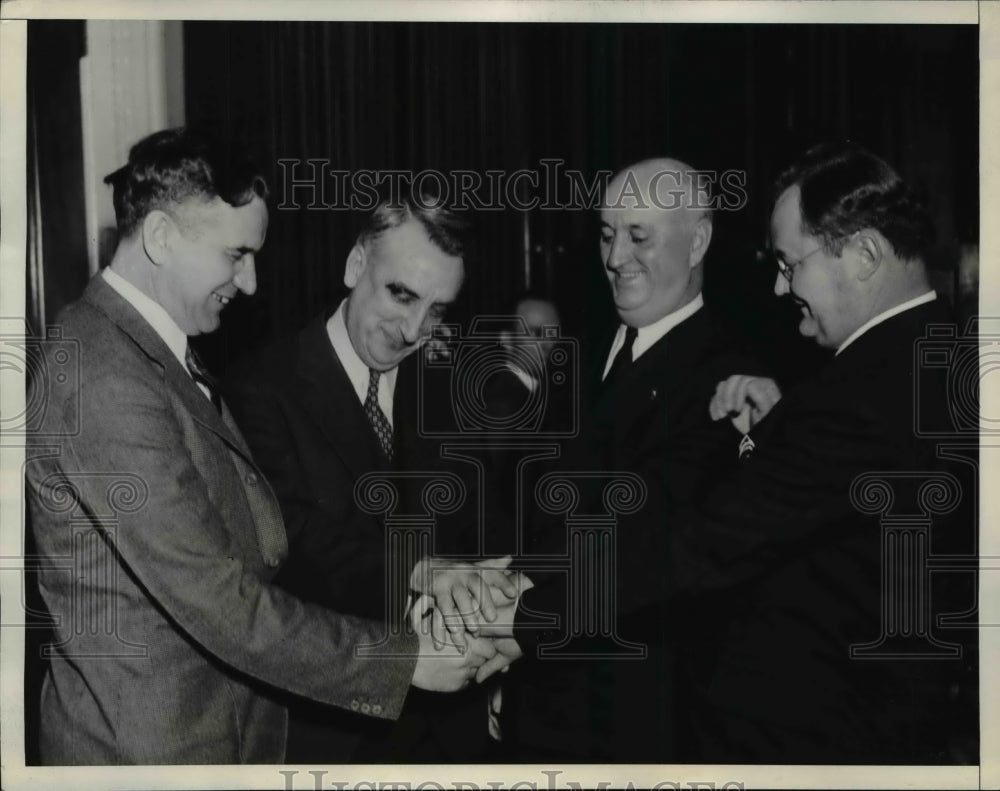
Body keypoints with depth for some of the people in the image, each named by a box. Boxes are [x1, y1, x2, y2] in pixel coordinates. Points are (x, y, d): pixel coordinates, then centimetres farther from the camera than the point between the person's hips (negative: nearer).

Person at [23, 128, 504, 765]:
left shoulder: (158, 354, 7)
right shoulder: (105, 383, -25)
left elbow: (257, 536, 7)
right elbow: (220, 606, -26)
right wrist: (404, 659, -20)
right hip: (149, 743, -9)